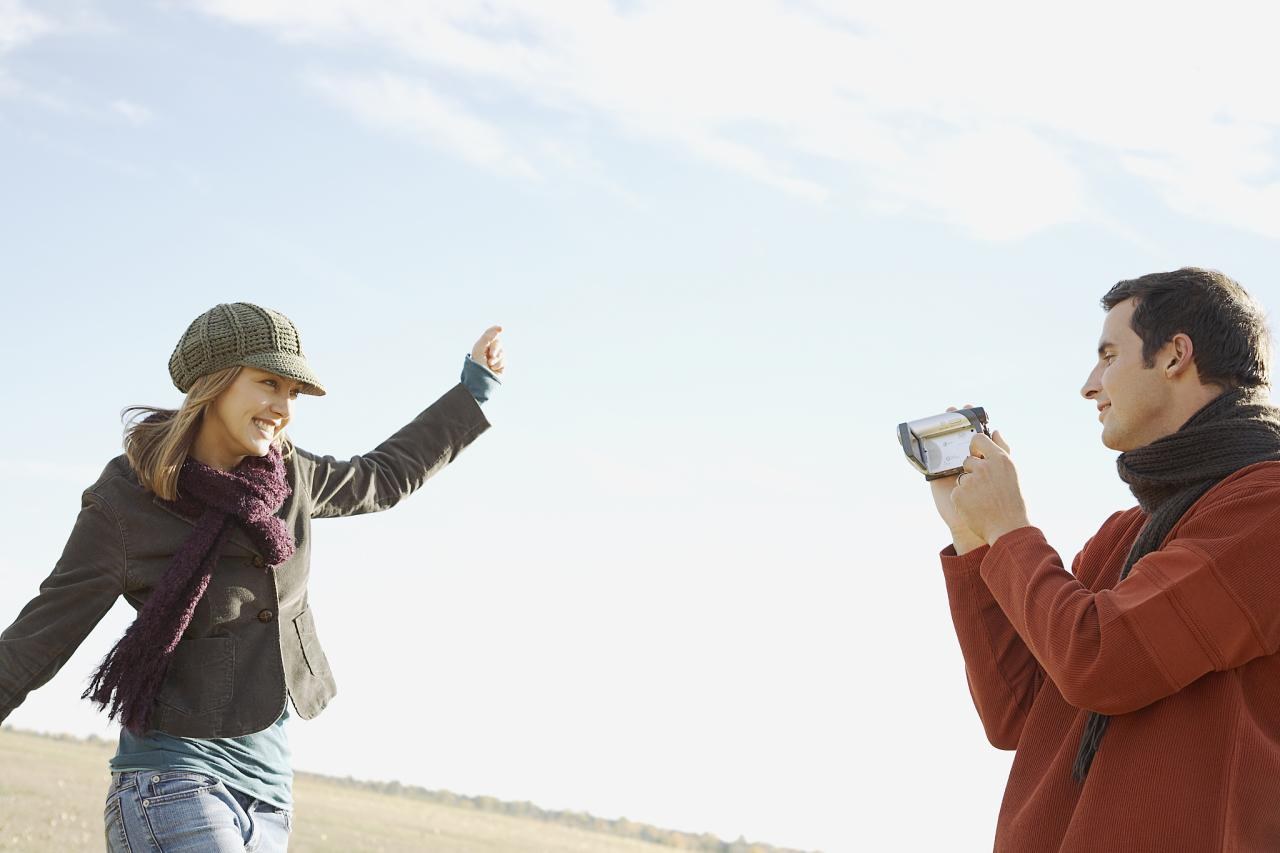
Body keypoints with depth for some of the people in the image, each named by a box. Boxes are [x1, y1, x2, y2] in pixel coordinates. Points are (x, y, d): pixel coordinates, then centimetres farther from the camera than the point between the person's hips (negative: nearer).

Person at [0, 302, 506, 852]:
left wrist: (473, 388, 30)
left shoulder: (287, 476, 5)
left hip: (267, 780, 6)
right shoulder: (123, 502, -11)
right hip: (174, 782, -6)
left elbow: (381, 478, 25)